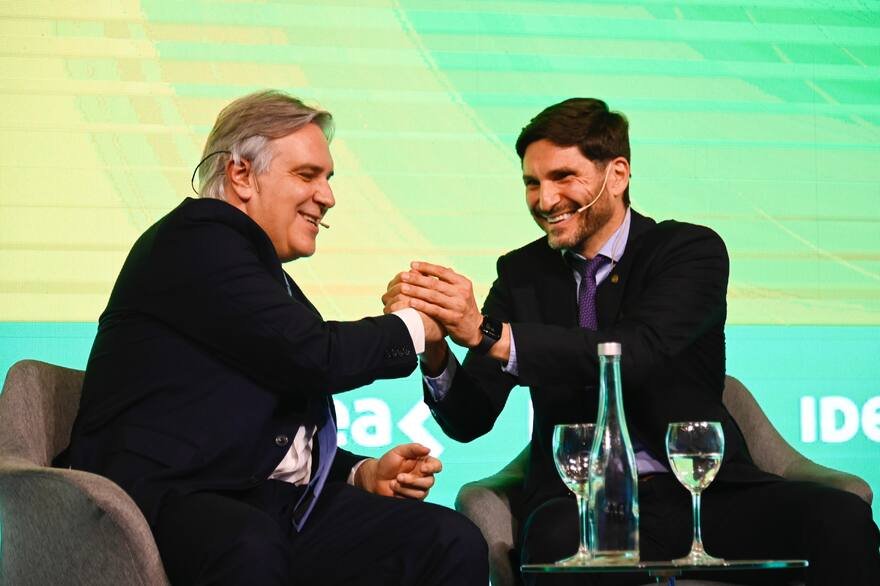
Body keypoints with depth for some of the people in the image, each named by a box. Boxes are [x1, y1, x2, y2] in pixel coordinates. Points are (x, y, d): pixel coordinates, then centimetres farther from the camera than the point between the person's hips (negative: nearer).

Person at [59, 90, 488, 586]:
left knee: (455, 542, -13)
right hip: (172, 499, -8)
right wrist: (415, 328, 2)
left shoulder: (271, 281, 24)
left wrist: (365, 473, 8)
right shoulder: (196, 240, -3)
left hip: (273, 501, 9)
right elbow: (311, 356, -14)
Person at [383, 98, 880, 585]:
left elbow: (634, 353, -20)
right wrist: (434, 353, -17)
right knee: (557, 538, -37)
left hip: (701, 491, -1)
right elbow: (469, 422, 6)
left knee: (839, 519, -29)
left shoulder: (693, 250, 1)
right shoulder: (522, 273, 12)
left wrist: (488, 333, -30)